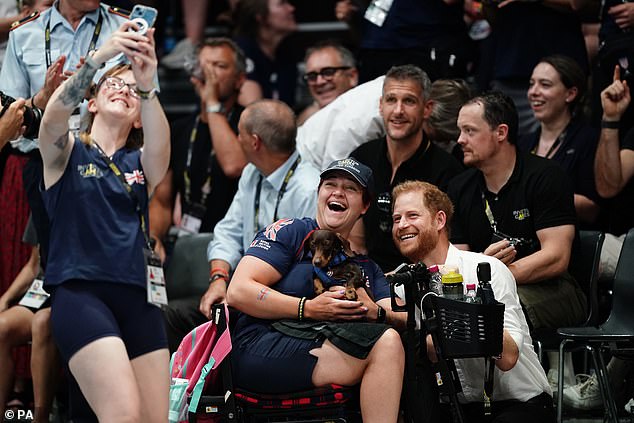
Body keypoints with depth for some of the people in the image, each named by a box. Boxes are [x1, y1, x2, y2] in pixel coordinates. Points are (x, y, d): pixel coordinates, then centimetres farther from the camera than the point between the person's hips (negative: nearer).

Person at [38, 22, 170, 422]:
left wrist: (148, 86, -28)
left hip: (137, 298, 5)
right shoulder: (67, 152, 9)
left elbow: (161, 146, -8)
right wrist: (101, 57, -30)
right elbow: (54, 115, -15)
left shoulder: (139, 163, 17)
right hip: (80, 294, -5)